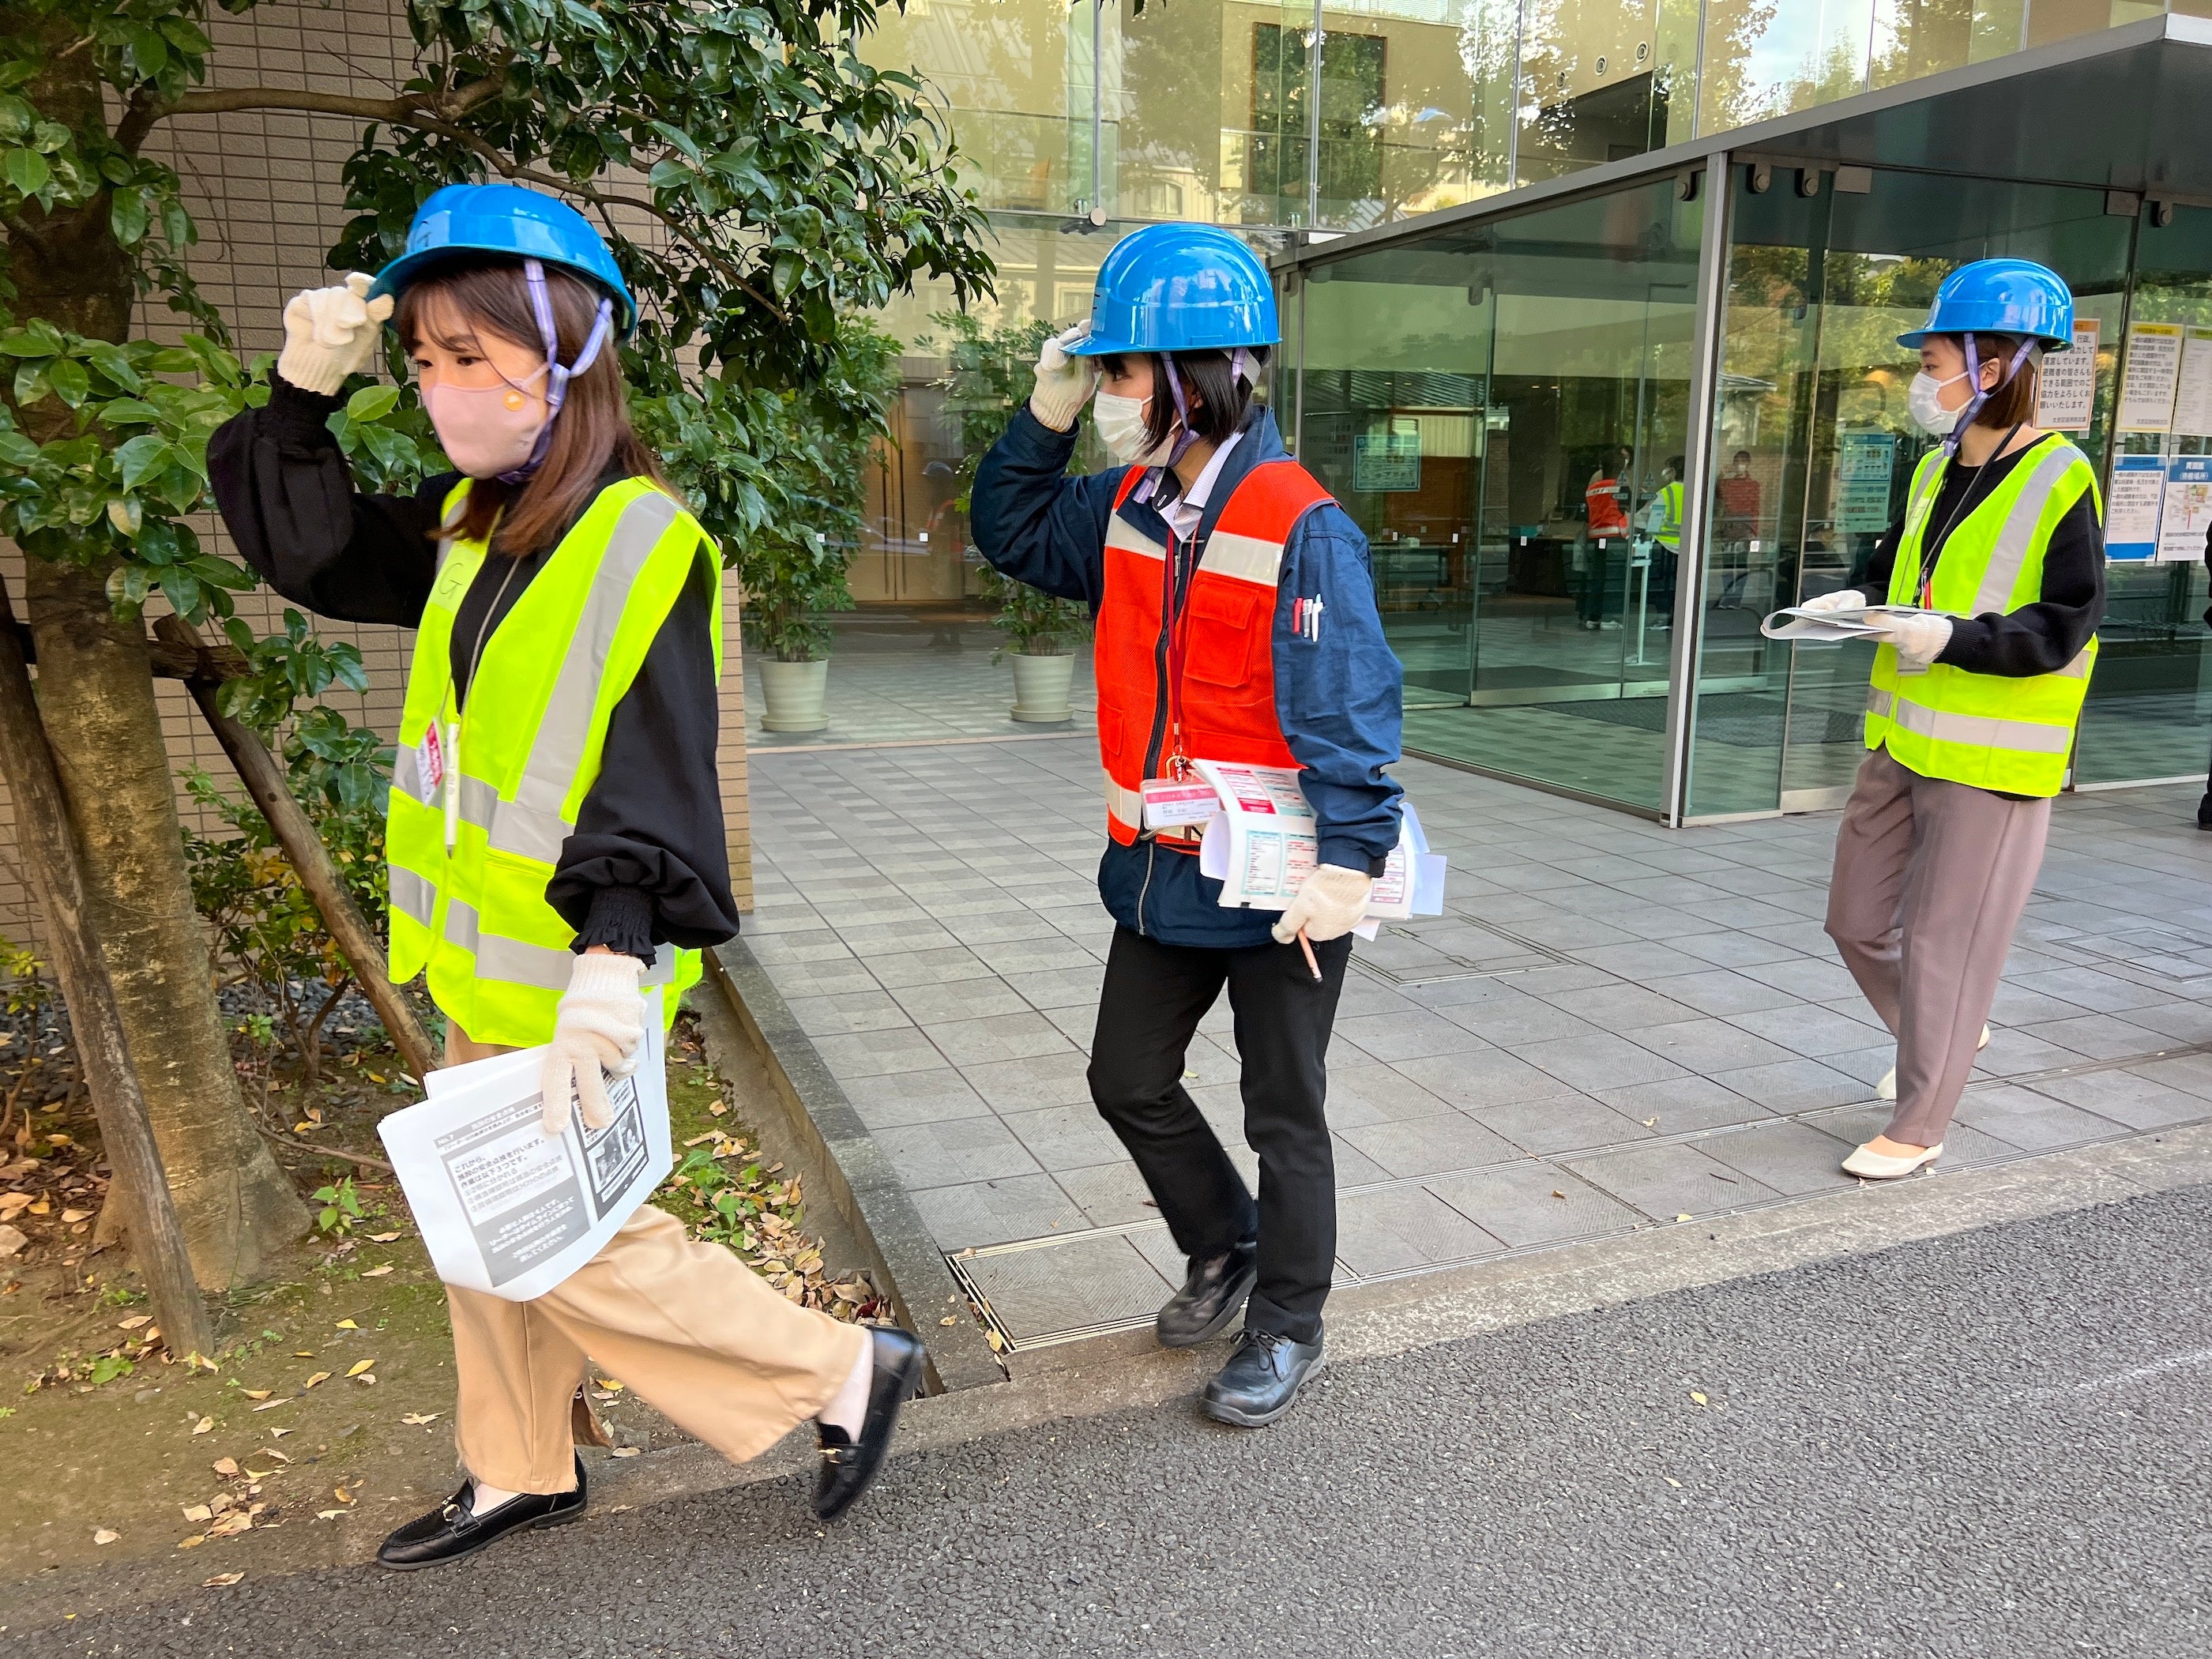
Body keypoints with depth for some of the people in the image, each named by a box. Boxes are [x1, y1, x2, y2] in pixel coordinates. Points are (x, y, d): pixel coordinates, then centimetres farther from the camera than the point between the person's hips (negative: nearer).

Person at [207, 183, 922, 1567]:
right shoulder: (469, 525, 8)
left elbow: (656, 775, -24)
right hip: (484, 965, 9)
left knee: (578, 1246, 0)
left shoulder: (644, 543, -18)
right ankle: (522, 1473, 40)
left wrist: (612, 956, -32)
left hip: (574, 975, -9)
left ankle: (844, 1371, 16)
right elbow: (311, 552, 21)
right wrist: (306, 394, 8)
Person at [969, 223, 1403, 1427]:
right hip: (1162, 867, 8)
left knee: (1283, 1116, 11)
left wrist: (1348, 863, -29)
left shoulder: (1301, 527, -20)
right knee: (1128, 1080, 18)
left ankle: (1286, 1326, 31)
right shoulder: (1129, 506, 4)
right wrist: (1046, 412, 4)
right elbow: (1012, 534, 18)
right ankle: (1226, 1245, 42)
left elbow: (1350, 708, -23)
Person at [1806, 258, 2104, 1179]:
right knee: (1857, 921, 14)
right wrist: (1855, 602, 1)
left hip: (1990, 757, -7)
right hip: (1901, 743, 8)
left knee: (1944, 942, 0)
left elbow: (2061, 628, -15)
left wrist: (1951, 638, -28)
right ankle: (1946, 1038, 41)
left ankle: (1919, 1126, 15)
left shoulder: (2058, 481, -13)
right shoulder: (1936, 469, 7)